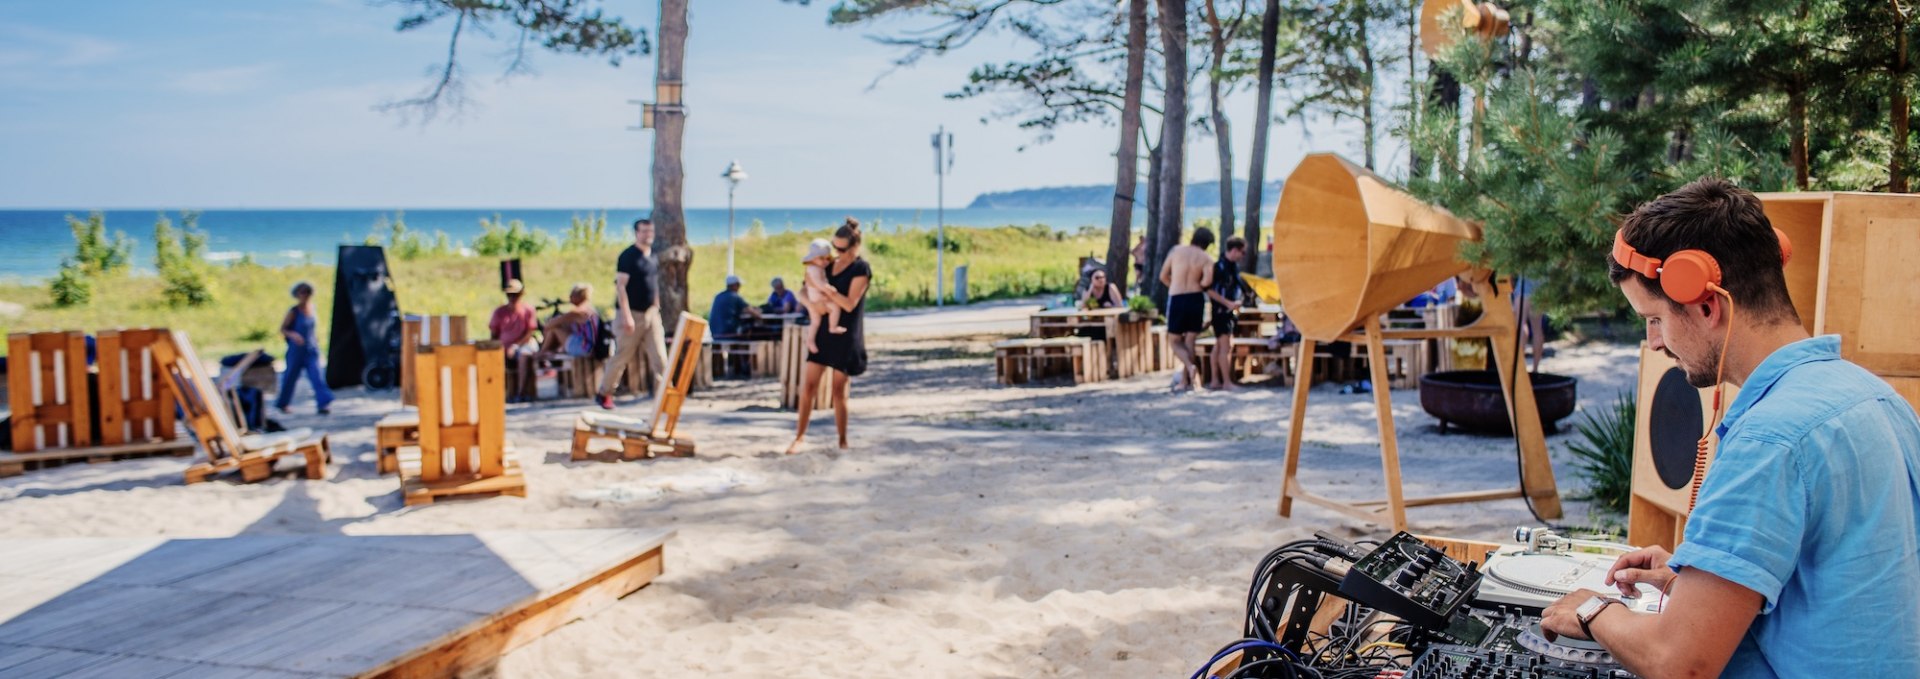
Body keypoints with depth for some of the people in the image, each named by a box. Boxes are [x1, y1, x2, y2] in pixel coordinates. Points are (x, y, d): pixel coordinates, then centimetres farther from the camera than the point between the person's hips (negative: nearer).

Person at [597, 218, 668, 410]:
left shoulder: (653, 256, 11)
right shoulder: (628, 256, -11)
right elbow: (620, 286, -16)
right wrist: (627, 316, -22)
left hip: (651, 313, 6)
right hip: (632, 314, -6)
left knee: (659, 356, -5)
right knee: (622, 356, 6)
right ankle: (604, 393, 23)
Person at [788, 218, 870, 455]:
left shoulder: (861, 269, -9)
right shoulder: (830, 264, 9)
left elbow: (849, 304, -17)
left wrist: (827, 290, -24)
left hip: (845, 336, -5)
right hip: (822, 332, 5)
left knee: (838, 391, 1)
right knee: (808, 385, 1)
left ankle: (842, 440, 15)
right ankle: (799, 436, 9)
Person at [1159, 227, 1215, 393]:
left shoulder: (1176, 250, 4)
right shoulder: (1205, 258, 0)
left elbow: (1163, 276, 7)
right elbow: (1207, 281, -17)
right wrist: (1197, 285, 5)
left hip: (1176, 299, -1)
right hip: (1196, 299, 1)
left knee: (1175, 340, 11)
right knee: (1190, 341, 10)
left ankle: (1190, 366, -15)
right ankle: (1184, 381, 9)